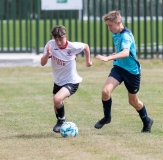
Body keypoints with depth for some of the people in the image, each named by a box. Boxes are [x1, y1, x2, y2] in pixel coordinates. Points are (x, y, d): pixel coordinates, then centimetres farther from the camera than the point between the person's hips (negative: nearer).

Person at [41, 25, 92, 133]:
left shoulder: (73, 46, -20)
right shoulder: (51, 45, -15)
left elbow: (86, 46, 2)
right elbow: (43, 63, -19)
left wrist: (88, 60, 10)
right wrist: (47, 54, -37)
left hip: (72, 82, -5)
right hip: (58, 81, 5)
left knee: (57, 99, -28)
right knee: (57, 108, 17)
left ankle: (62, 121, -2)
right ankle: (60, 123, 47)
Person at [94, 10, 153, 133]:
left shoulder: (126, 35, -23)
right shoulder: (115, 34, 3)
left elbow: (125, 53, -42)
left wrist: (108, 58, -55)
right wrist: (115, 55, 5)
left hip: (132, 71, -6)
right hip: (119, 67, 6)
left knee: (133, 101, 11)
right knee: (106, 91, -19)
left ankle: (147, 121, 38)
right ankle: (107, 117, 3)